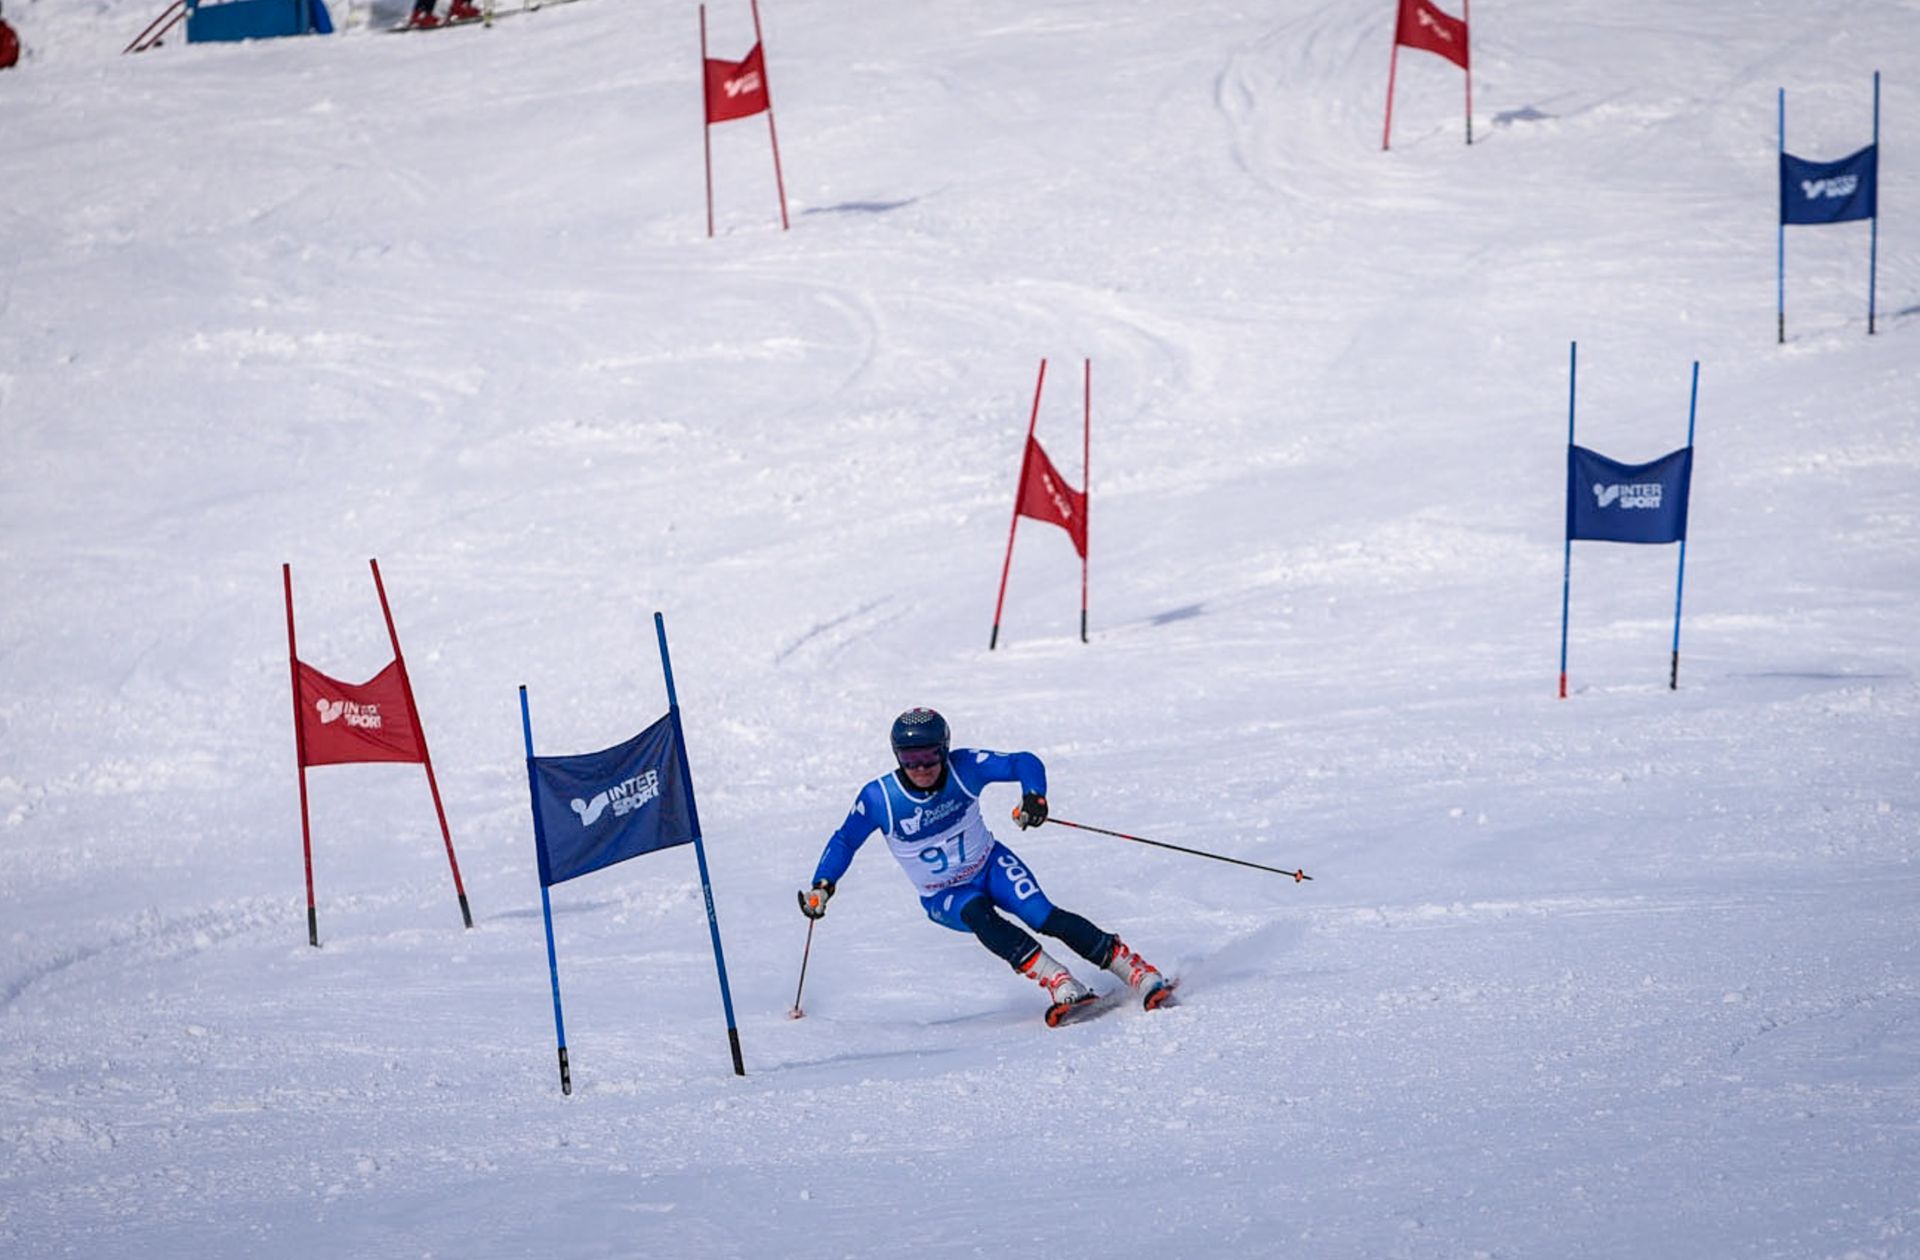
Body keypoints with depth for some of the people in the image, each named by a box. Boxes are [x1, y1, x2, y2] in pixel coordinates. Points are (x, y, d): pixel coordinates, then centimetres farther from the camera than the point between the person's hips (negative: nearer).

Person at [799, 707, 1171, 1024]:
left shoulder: (965, 767, -19)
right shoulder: (879, 799, -19)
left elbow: (1025, 763, -12)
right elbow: (844, 842, -5)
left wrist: (1034, 797, -31)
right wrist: (822, 886, -18)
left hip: (991, 866, 0)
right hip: (944, 897, 0)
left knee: (1045, 917, -23)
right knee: (978, 914, -34)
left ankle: (1138, 971, -16)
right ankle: (1060, 985, -38)